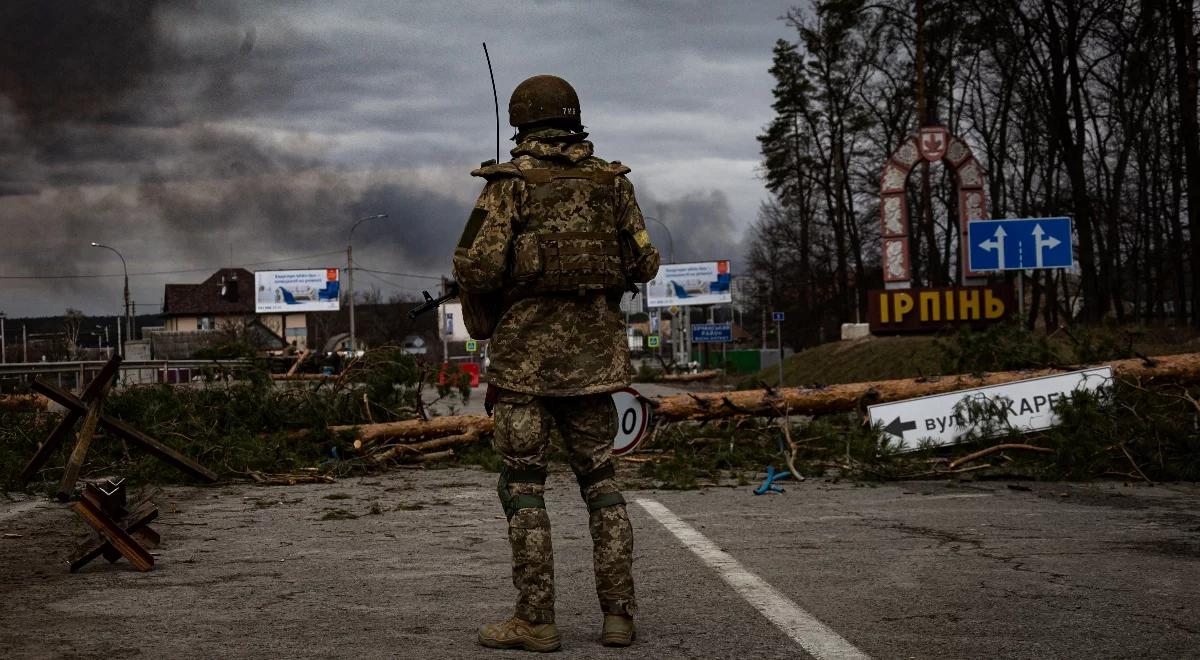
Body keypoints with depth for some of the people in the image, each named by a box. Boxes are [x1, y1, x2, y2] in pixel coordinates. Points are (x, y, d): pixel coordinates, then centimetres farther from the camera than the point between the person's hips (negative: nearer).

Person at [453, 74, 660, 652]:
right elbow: (644, 263, 7)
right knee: (599, 480, 11)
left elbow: (476, 267, -14)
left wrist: (481, 287, 8)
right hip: (593, 352, 4)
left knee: (523, 484, 2)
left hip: (526, 350, -4)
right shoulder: (611, 181, 6)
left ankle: (535, 620, 1)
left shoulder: (510, 182, -6)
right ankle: (618, 614, 7)